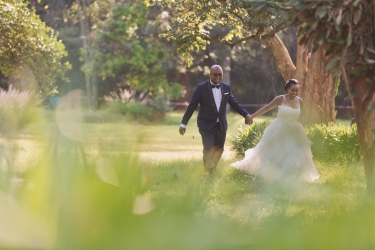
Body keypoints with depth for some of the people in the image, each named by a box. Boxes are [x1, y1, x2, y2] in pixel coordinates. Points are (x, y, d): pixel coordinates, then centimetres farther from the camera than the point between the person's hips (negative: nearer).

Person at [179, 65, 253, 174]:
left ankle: (212, 170, 29)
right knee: (209, 149, -13)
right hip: (206, 125, -4)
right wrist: (183, 123, -4)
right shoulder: (201, 87, -8)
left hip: (221, 125, 4)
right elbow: (191, 106, -4)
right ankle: (208, 174, 2)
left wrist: (246, 114, -5)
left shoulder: (226, 87, 4)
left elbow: (234, 104, 9)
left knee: (219, 150, 10)